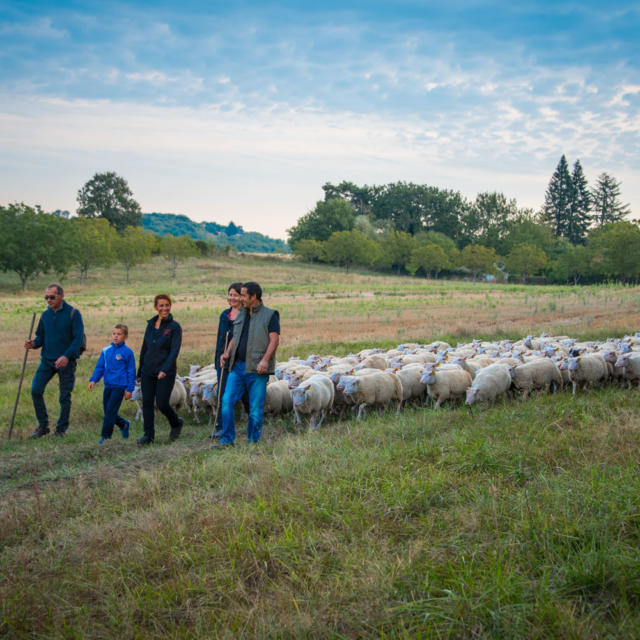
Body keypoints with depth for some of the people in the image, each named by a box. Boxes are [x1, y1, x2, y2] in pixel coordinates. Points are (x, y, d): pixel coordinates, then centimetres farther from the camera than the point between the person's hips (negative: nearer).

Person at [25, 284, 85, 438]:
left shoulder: (73, 314, -6)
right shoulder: (45, 315, 8)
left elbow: (78, 338, -11)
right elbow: (41, 337, 14)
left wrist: (66, 356, -23)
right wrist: (33, 344, -10)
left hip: (66, 361, -4)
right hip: (47, 360, 4)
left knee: (65, 396, 1)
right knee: (36, 390, -5)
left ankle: (61, 429, 14)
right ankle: (43, 426, 8)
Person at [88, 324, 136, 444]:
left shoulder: (127, 352, -5)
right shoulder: (106, 350, 8)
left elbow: (131, 372, -2)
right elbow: (100, 367, 13)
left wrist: (129, 389, -5)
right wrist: (93, 380, -1)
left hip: (119, 386, -6)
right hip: (108, 386, 6)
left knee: (110, 411, -9)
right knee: (107, 411, 10)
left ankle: (106, 436, 0)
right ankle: (124, 425, 33)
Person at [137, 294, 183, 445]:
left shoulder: (174, 327, -6)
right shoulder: (151, 324, 9)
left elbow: (174, 351, -14)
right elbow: (144, 348, 16)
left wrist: (165, 369, -27)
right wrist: (140, 371, 16)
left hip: (166, 372, -5)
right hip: (148, 371, 5)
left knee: (162, 403, -4)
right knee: (147, 403, 2)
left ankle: (176, 423, 24)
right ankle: (148, 435, 10)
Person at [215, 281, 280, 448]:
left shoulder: (270, 315, -1)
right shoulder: (241, 315, 18)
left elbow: (275, 339, -9)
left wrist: (265, 360, -22)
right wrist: (227, 353, 4)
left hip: (256, 369, -5)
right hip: (237, 366, 5)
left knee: (256, 408, 0)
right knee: (227, 400, -5)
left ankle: (253, 442, 11)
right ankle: (227, 439, 2)